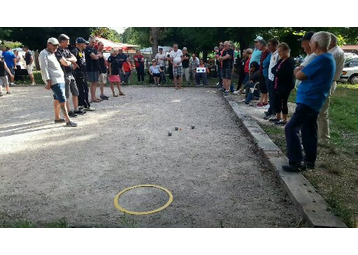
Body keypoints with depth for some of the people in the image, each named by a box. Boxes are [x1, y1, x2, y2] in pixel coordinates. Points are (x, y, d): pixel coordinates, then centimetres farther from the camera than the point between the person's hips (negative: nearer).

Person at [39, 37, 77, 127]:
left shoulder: (53, 53, 22)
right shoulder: (44, 54, -6)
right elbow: (44, 69, -13)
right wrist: (48, 82, -19)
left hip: (60, 79, 9)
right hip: (54, 81, -9)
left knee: (57, 99, 13)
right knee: (62, 100, -15)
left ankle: (57, 118, 22)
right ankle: (68, 121, -17)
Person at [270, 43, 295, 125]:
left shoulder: (290, 61, -16)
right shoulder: (281, 60, 14)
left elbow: (281, 73, -24)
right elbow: (273, 69, 9)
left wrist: (276, 72, -6)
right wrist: (276, 71, -10)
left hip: (286, 86, -9)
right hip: (278, 84, 9)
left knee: (283, 102, -2)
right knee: (277, 101, 13)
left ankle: (284, 119, 9)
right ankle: (278, 117, 26)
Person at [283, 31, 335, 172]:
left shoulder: (321, 59, -18)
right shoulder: (328, 58, 14)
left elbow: (299, 75, -17)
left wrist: (297, 70, 3)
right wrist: (301, 71, -1)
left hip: (308, 100, -10)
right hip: (314, 100, 10)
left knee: (291, 128, -10)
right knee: (308, 130, 16)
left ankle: (296, 163, -8)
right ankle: (310, 160, 25)